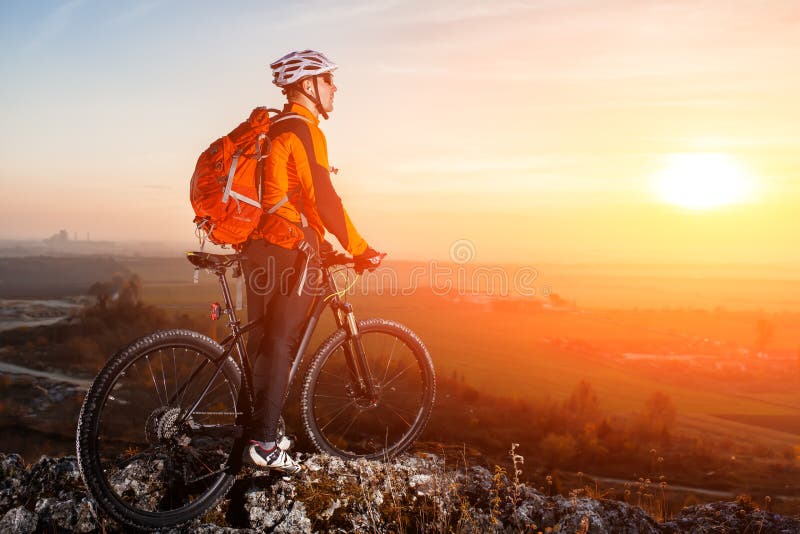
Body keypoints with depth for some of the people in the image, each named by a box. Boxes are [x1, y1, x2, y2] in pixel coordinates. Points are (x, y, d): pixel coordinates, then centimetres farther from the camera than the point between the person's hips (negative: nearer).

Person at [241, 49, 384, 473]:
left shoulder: (273, 130, 20)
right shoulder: (304, 131, -11)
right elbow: (323, 198, -18)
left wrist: (321, 243, 29)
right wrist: (359, 250, -11)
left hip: (260, 248, 9)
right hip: (292, 251, -9)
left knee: (263, 341, 13)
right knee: (280, 344, -5)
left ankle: (256, 431, 23)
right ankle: (263, 442, 1)